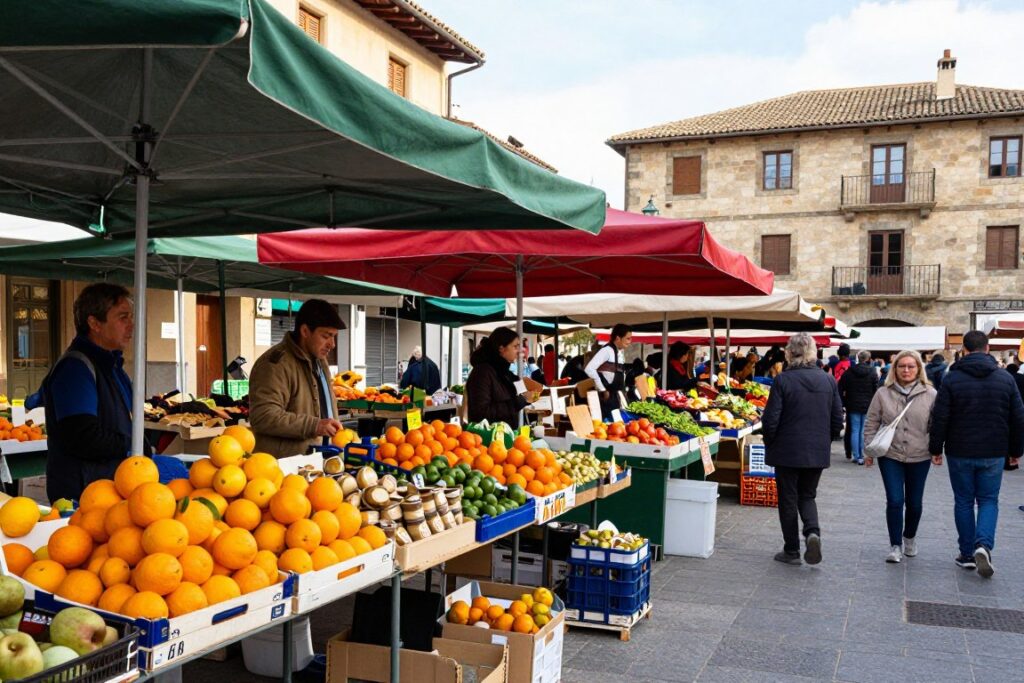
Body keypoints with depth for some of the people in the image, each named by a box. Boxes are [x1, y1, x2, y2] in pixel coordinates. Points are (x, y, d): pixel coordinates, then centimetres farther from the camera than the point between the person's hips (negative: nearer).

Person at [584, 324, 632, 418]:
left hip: (617, 396, 9)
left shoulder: (619, 352, 12)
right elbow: (590, 369, -25)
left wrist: (622, 388, 12)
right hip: (608, 396, -9)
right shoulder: (607, 350, -14)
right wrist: (602, 389, -20)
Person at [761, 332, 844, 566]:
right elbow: (838, 420, 6)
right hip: (818, 452, 4)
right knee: (807, 496, 19)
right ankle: (812, 531, -7)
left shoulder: (783, 380, -13)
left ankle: (791, 551, 15)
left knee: (788, 499, 9)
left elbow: (770, 420, -12)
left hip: (788, 451, -4)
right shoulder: (828, 380, 1)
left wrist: (769, 445, 4)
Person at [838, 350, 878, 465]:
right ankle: (862, 456, 4)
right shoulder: (872, 373, -4)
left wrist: (843, 403, 7)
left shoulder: (848, 372, 1)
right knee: (864, 432, 4)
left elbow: (841, 389, 1)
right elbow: (876, 390, -5)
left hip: (853, 406, 1)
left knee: (854, 431, 6)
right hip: (868, 407, -1)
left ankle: (856, 456, 4)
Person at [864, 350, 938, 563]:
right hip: (890, 456, -1)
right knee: (894, 501, -6)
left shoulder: (930, 394, -4)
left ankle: (909, 538, 37)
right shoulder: (883, 394, -2)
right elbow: (871, 423, 4)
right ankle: (895, 546, 6)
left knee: (914, 503, 12)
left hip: (919, 458, 1)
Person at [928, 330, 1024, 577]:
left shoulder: (952, 379, -8)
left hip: (960, 453, -1)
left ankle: (967, 554, 15)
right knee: (988, 500, 12)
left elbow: (940, 418, -8)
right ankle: (984, 545, -10)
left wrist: (936, 449, 2)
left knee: (964, 501, 11)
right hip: (993, 454, 1)